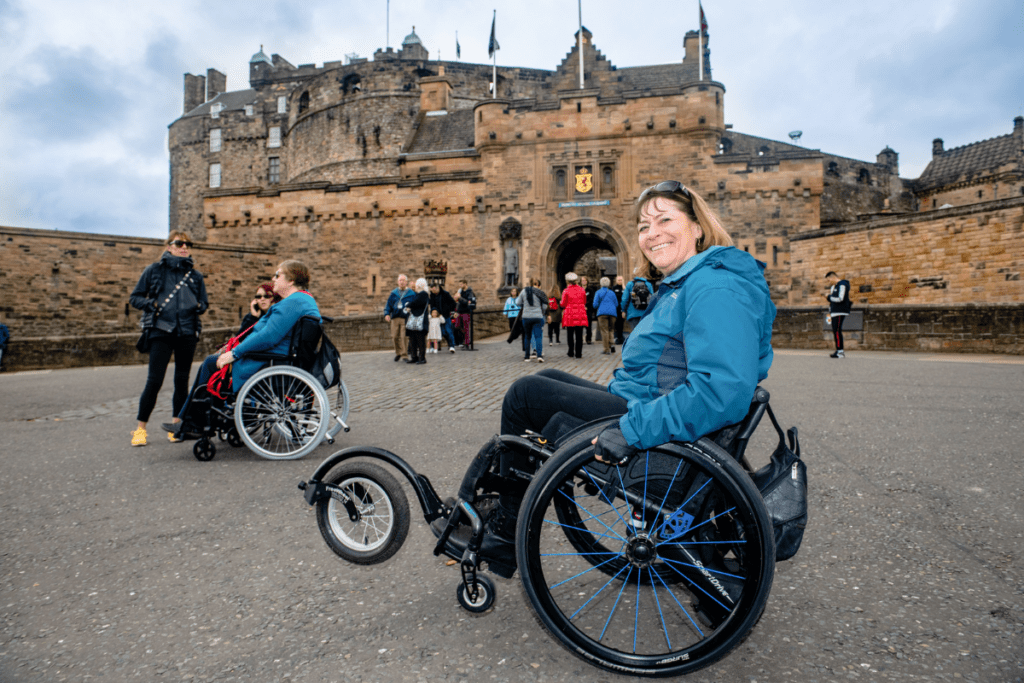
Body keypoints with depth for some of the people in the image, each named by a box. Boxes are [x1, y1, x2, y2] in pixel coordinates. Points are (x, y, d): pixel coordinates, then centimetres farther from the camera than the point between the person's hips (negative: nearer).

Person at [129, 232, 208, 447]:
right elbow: (134, 297, 9)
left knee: (182, 380, 8)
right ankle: (141, 428, 8)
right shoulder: (154, 270, 5)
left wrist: (199, 307, -3)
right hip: (161, 332, -3)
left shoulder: (195, 275, 13)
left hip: (187, 333, 3)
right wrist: (151, 304, -10)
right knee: (154, 380, -6)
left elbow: (204, 303, 19)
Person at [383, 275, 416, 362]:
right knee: (395, 337, 4)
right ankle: (398, 353, 23)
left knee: (403, 337, -10)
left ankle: (404, 354, -3)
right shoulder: (393, 293, 13)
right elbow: (388, 304, 14)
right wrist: (386, 314, 0)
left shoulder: (411, 294, 4)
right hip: (395, 318, 4)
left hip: (405, 319, -3)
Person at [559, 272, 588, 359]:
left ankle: (571, 353, 13)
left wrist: (560, 302, 20)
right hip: (580, 316, 2)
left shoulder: (566, 291, -6)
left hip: (570, 316, -2)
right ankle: (578, 353, 5)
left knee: (570, 335, 9)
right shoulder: (582, 290, 4)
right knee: (579, 335, 5)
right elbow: (584, 302, 13)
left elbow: (563, 304, -1)